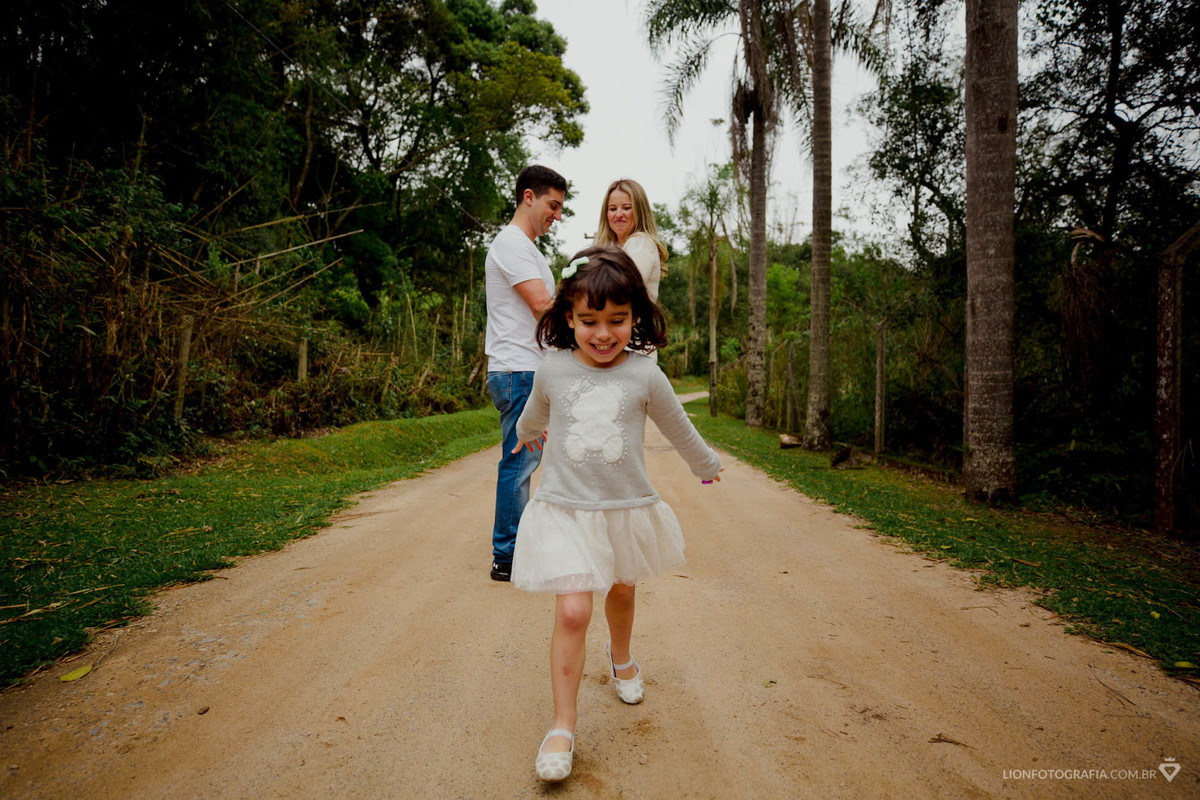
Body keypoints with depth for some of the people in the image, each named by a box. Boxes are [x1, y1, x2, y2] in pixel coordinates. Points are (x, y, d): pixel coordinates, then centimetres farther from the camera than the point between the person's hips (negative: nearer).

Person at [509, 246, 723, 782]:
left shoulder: (645, 376, -10)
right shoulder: (553, 371, -7)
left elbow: (679, 430, 8)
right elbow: (534, 415, 18)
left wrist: (706, 466, 21)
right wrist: (527, 436, 37)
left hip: (628, 508, 2)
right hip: (566, 510, -1)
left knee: (622, 591, 23)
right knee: (572, 611, -12)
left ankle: (621, 659, 54)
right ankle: (563, 725, 3)